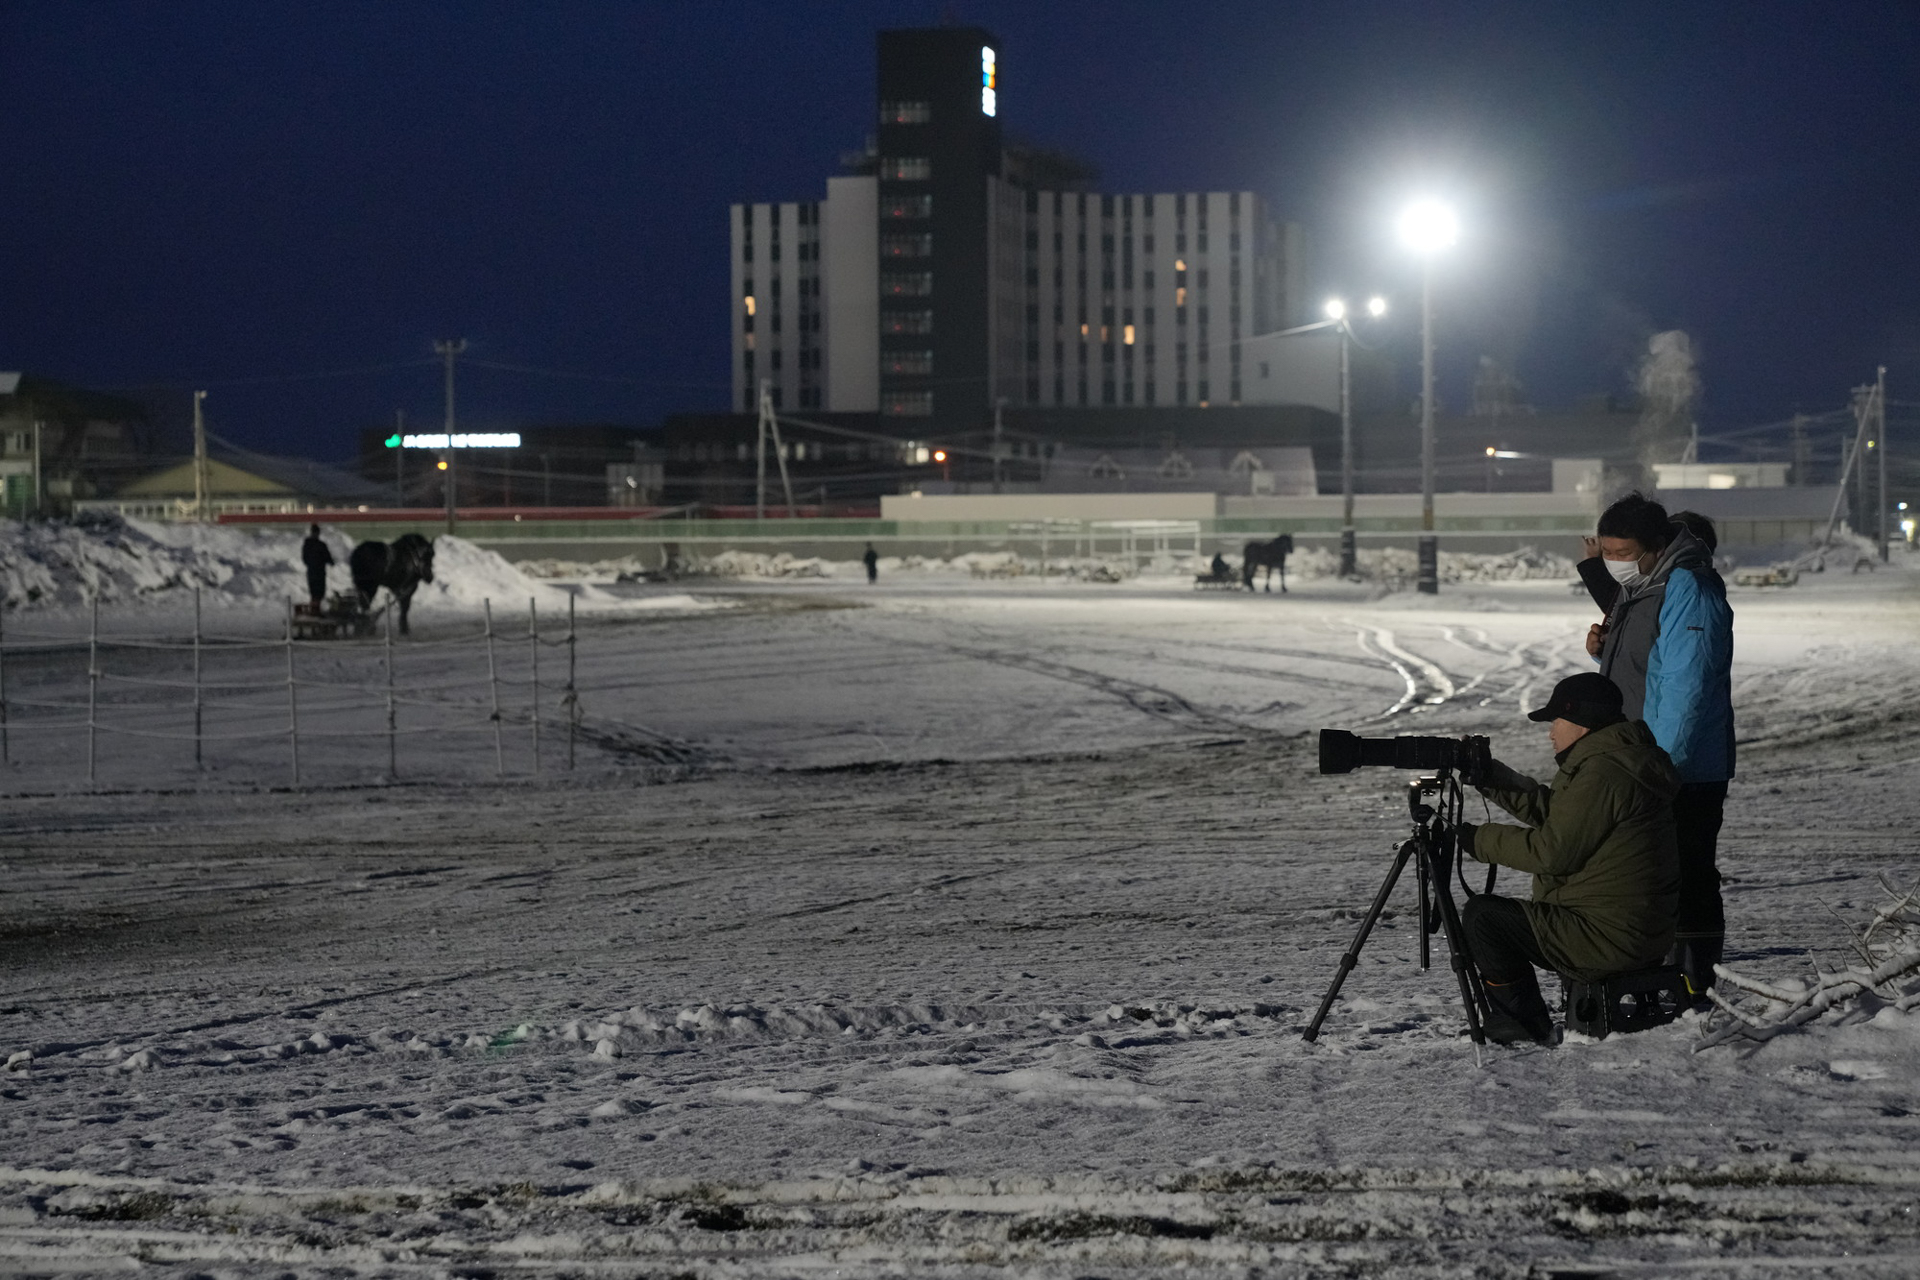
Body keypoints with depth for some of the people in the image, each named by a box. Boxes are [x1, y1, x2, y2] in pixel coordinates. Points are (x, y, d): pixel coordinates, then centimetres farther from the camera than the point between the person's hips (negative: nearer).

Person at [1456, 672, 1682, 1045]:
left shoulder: (1602, 773, -20)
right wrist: (1491, 779, 10)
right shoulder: (1620, 760, 13)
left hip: (1610, 940, -11)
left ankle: (1525, 1025, -1)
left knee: (1481, 916, -8)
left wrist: (1478, 840, -10)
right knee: (1503, 913, 25)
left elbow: (1552, 852, -21)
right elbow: (1552, 812, 17)